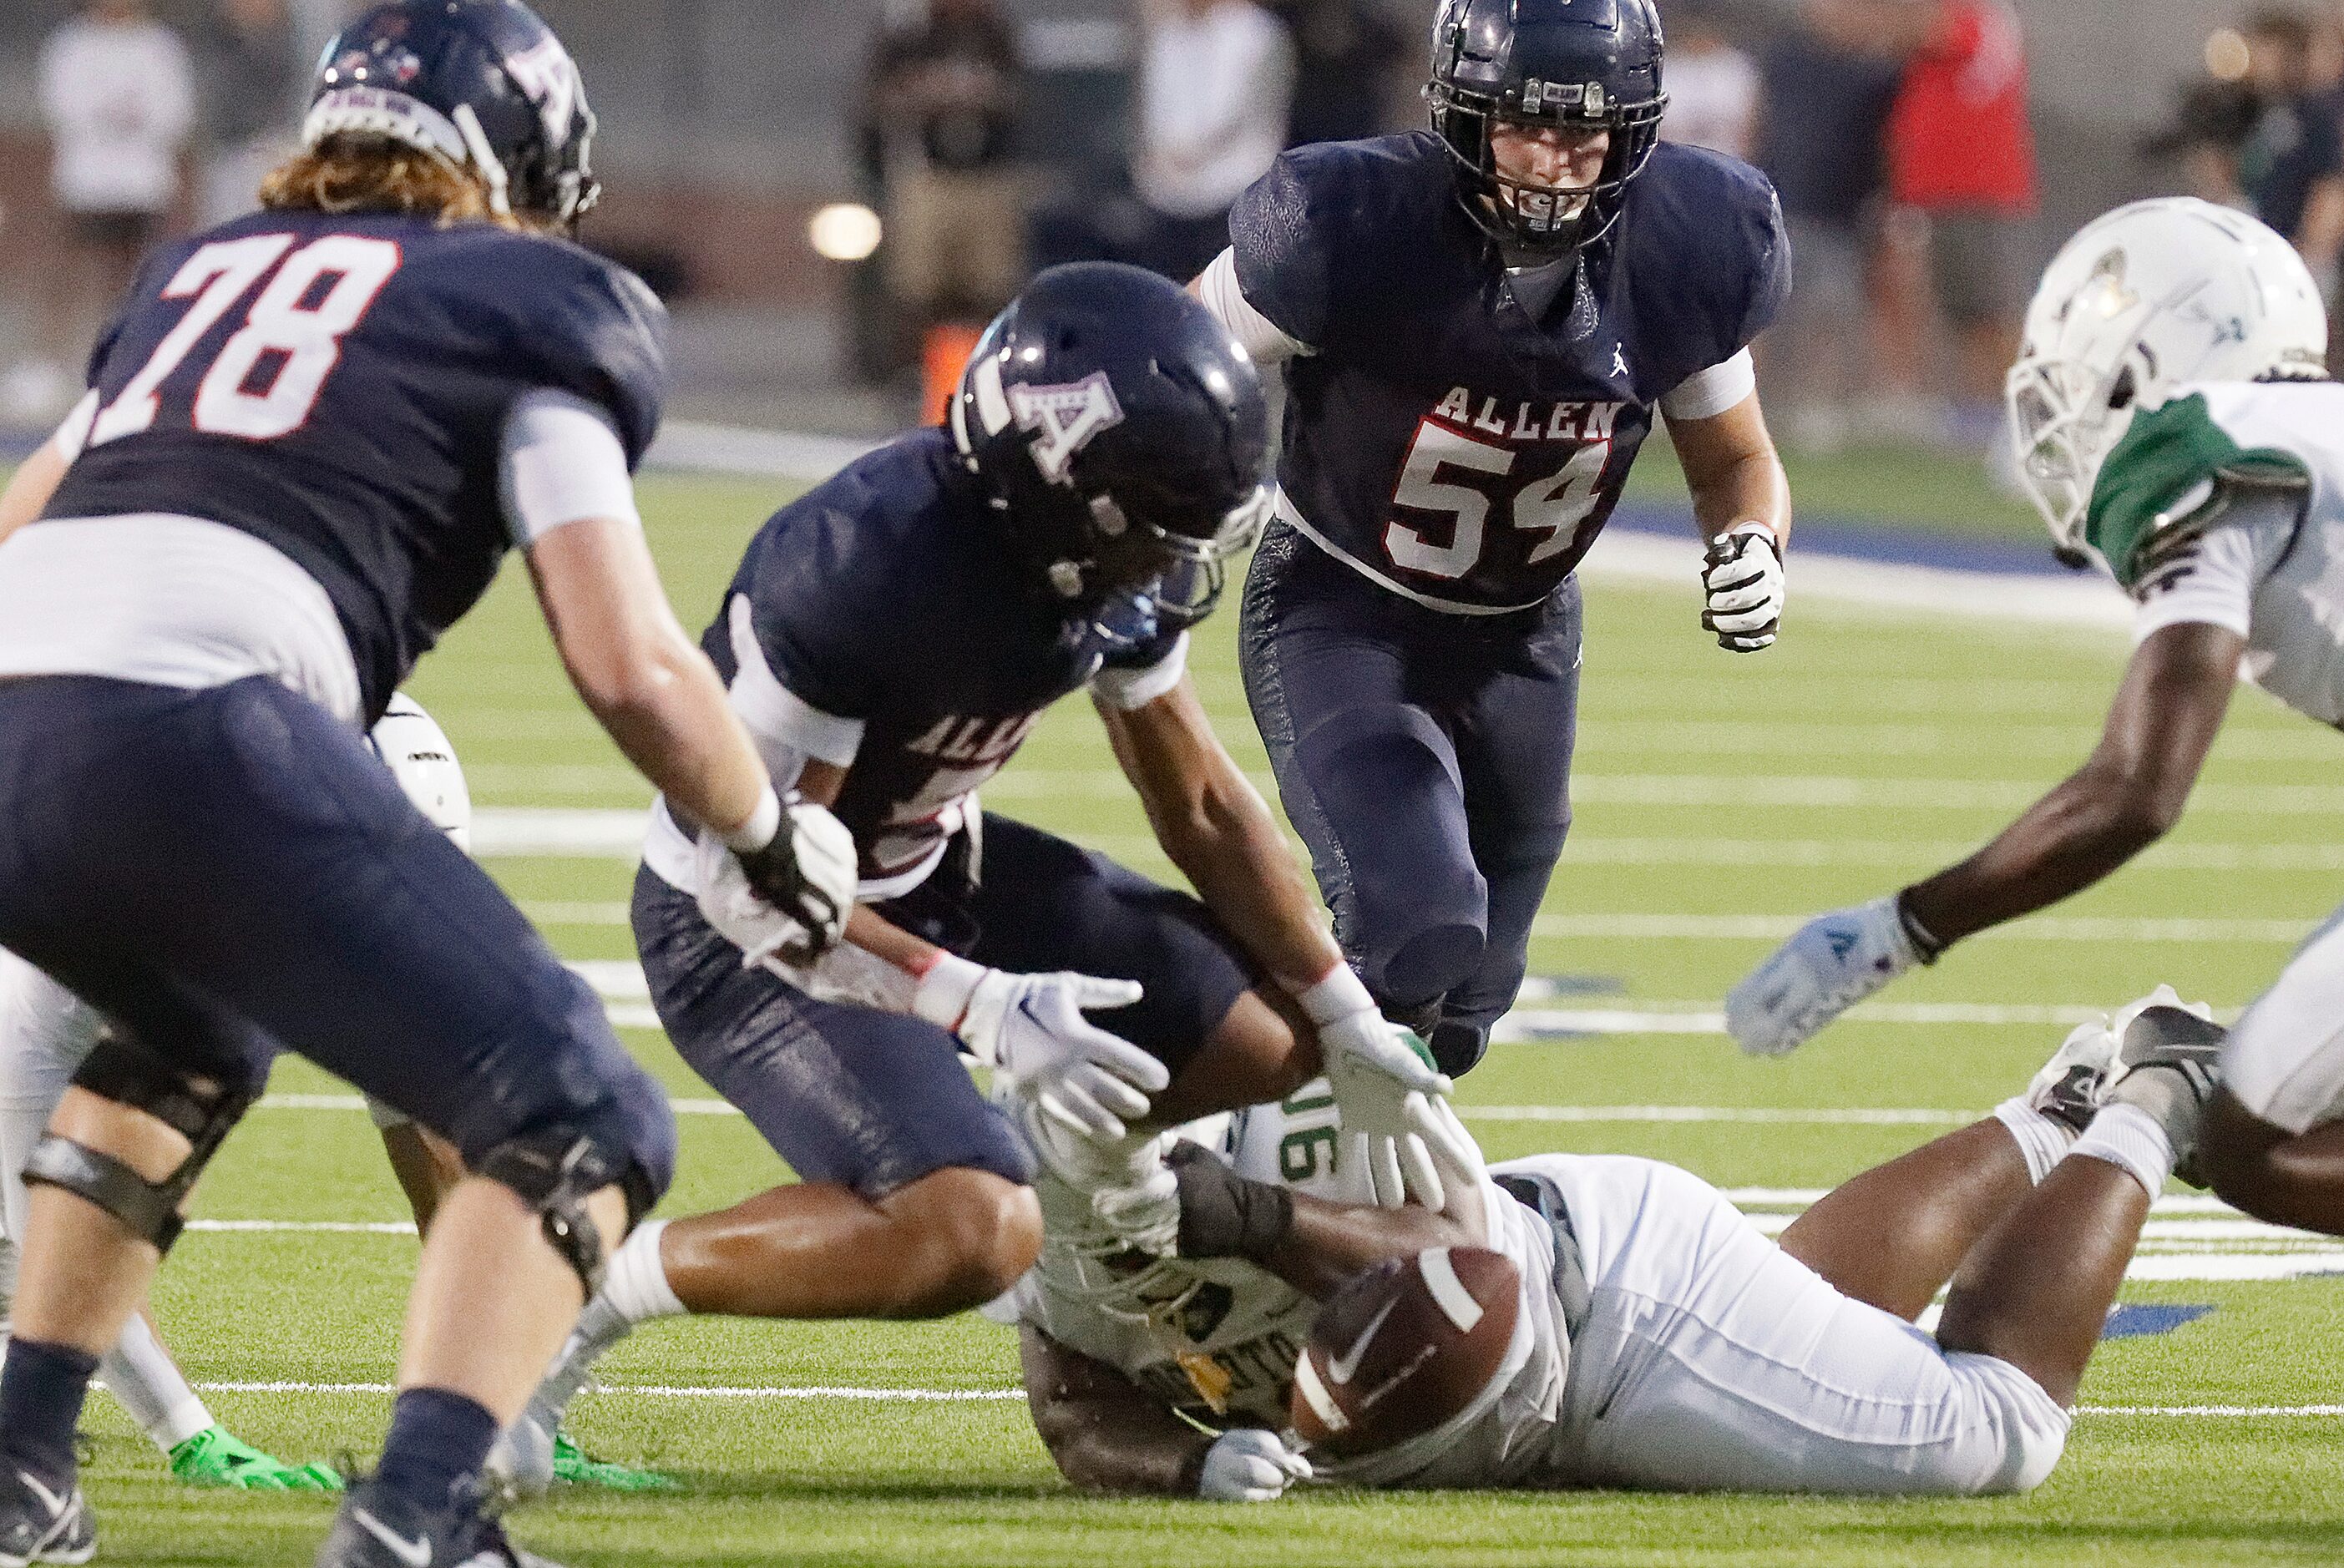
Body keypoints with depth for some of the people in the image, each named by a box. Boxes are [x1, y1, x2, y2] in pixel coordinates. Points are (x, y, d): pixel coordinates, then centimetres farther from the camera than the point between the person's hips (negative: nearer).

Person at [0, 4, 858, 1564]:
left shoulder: (200, 275, 33)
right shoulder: (537, 307, 16)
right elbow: (631, 666, 7)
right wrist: (775, 839, 25)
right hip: (186, 719, -7)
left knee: (190, 1041, 37)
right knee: (580, 1125, 1)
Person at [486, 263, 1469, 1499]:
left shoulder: (1119, 566, -10)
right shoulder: (867, 565, -34)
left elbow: (1201, 807, 6)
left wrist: (1352, 1030, 5)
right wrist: (983, 1011, -38)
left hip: (931, 870, 8)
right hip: (746, 929, -8)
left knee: (1273, 1038, 1)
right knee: (971, 1235, -29)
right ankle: (584, 1299, -14)